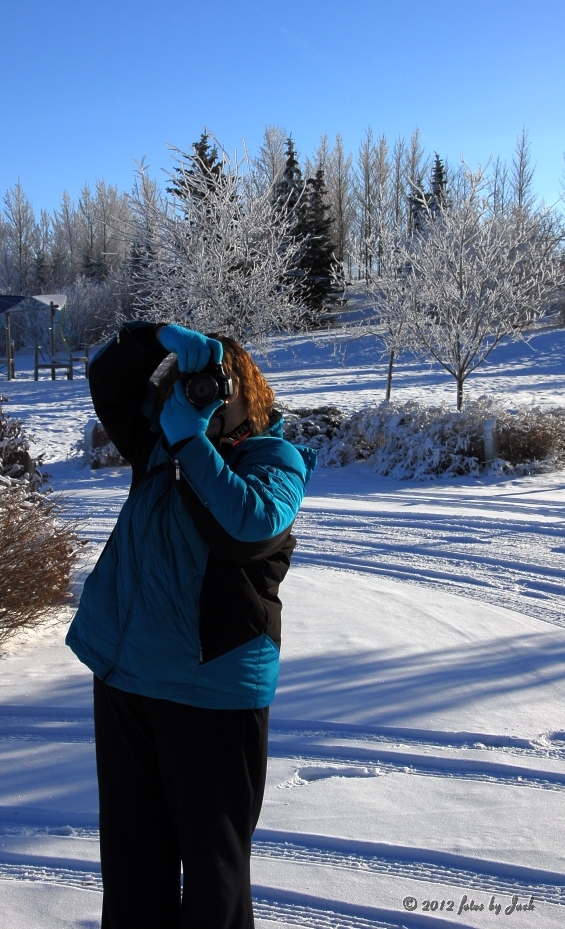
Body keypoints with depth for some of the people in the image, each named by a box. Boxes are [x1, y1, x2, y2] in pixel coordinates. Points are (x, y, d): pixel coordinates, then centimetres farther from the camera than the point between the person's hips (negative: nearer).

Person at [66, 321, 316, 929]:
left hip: (213, 684, -6)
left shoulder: (277, 460, -7)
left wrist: (190, 441, -23)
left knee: (213, 852, 8)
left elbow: (247, 527, -26)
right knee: (131, 844, 19)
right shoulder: (163, 440, 9)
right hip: (123, 673, 6)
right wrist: (163, 339, -8)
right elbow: (107, 381, 9)